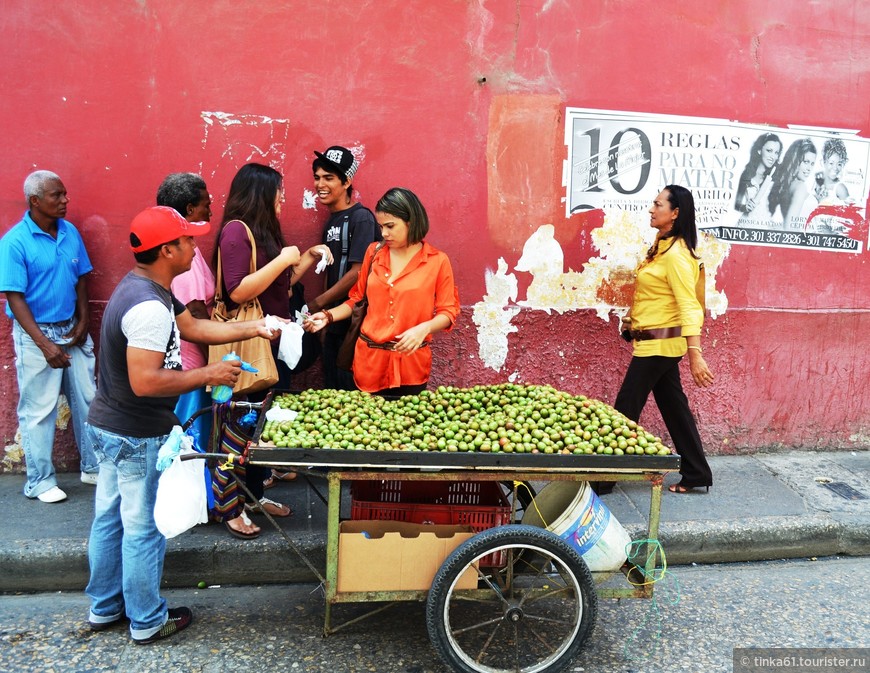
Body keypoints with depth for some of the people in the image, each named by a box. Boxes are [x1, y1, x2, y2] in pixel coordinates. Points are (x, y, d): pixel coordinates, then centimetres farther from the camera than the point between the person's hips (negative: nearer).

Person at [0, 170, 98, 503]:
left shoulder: (71, 232, 2)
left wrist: (83, 322, -1)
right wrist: (45, 344, -19)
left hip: (72, 330, 5)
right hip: (35, 334, -5)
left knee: (87, 400, 12)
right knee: (39, 410, 5)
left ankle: (93, 467, 27)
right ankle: (39, 481, 19)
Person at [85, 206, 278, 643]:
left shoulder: (144, 287, 6)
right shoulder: (149, 307, -27)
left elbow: (193, 327, 13)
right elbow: (145, 381, -32)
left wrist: (254, 328, 8)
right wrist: (209, 374, -22)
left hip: (109, 426, 10)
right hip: (138, 437, -10)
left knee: (109, 519, 20)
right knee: (143, 529, 6)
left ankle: (103, 607, 37)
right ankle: (147, 622, 23)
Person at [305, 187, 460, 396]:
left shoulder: (437, 261, -5)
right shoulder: (374, 252, 5)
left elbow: (448, 311, -3)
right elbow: (358, 298, 12)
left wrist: (424, 328, -20)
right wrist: (328, 316, -1)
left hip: (410, 364, -2)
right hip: (369, 359, 3)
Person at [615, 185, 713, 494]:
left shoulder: (676, 254, -19)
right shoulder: (661, 246, 10)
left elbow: (689, 306, -25)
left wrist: (695, 353, -30)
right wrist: (633, 319, 21)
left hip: (660, 343, -10)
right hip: (654, 341, 10)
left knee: (625, 409, -1)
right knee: (674, 407, 15)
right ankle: (696, 473, 24)